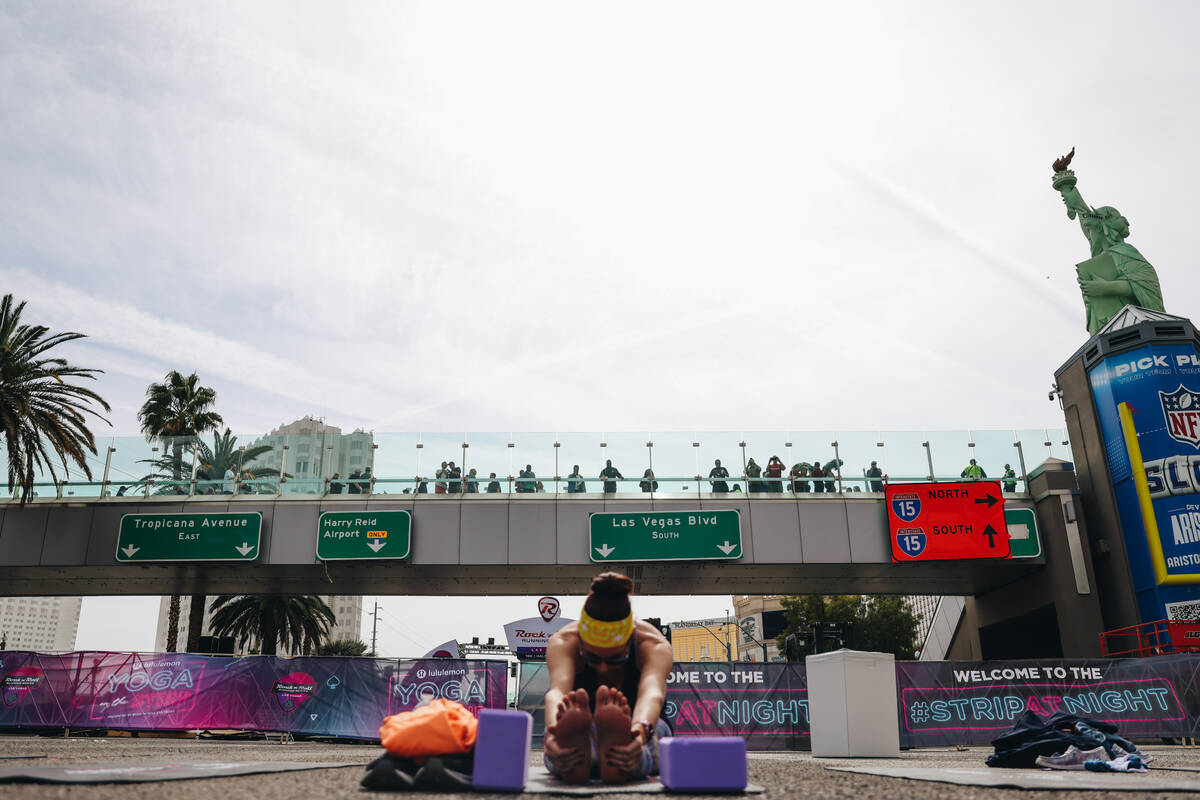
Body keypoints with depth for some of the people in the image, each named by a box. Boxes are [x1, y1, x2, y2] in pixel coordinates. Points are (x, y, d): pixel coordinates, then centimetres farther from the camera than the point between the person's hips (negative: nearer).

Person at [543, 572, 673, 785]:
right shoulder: (563, 642, -24)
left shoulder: (653, 645, -24)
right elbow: (557, 690, -45)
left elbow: (652, 693, -46)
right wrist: (552, 728, -68)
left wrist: (641, 728, -70)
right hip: (581, 730, 0)